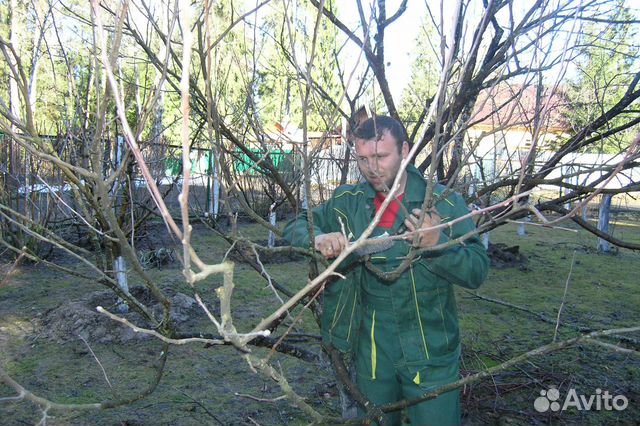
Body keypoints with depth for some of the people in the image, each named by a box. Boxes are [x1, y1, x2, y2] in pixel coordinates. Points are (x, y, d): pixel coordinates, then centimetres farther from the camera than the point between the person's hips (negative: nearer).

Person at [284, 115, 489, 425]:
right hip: (371, 350, 3)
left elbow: (477, 272, -13)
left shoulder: (444, 203, -11)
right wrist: (318, 239, -21)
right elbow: (295, 227, 1)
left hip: (430, 351, -2)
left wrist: (437, 243, -32)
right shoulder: (348, 202, -2)